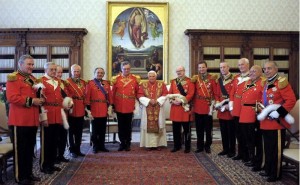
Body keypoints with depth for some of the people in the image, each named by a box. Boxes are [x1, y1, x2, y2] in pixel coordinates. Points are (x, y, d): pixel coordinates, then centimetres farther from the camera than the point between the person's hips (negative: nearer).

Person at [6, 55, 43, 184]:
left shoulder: (33, 79, 17)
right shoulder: (13, 78, -8)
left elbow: (37, 95, 24)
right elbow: (12, 97, -19)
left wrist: (40, 99, 0)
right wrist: (31, 101, -20)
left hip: (33, 120, 8)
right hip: (19, 120, -8)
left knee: (30, 148, 14)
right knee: (20, 149, 1)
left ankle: (28, 173, 26)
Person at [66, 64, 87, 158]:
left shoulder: (83, 82, 13)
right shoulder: (67, 82, -6)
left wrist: (85, 107, 10)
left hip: (81, 111, 6)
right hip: (72, 111, -5)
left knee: (79, 132, 12)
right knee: (71, 131, 6)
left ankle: (78, 149, 22)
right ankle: (72, 150, 15)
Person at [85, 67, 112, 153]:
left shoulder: (106, 83, 12)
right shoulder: (90, 83, -2)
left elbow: (110, 95, 12)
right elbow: (87, 97, -6)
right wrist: (88, 108, -10)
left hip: (104, 111, 4)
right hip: (94, 111, -4)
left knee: (103, 130, 10)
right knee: (95, 130, 5)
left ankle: (102, 145, 20)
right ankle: (95, 146, 15)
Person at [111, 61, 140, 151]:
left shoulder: (135, 79, 0)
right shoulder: (116, 79, 1)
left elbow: (138, 92, 5)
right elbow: (113, 93, 3)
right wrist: (113, 105, 3)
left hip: (130, 107, 0)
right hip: (119, 107, 1)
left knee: (128, 126, 7)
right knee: (121, 126, 8)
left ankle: (128, 144, 18)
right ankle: (122, 143, 19)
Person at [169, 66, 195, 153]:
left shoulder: (190, 81, -1)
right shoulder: (173, 81, 13)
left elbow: (191, 94, -10)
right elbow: (170, 93, 9)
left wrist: (181, 101, -19)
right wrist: (173, 101, -9)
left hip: (185, 107, -4)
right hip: (175, 108, 4)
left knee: (186, 129, 3)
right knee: (176, 129, 9)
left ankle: (187, 147, 14)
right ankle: (177, 146, 21)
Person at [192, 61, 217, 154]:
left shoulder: (212, 78, 0)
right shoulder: (195, 78, 6)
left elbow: (215, 92, -1)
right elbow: (192, 92, 6)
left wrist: (213, 104, -7)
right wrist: (193, 104, 0)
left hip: (208, 107, -2)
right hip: (198, 108, 2)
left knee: (208, 129, 6)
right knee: (199, 129, 9)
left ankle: (207, 146, 19)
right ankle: (200, 146, 20)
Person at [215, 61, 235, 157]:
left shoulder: (234, 79, -8)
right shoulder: (219, 80, 12)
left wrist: (229, 105, -18)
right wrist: (217, 103, -1)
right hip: (221, 109, 6)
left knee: (231, 131, 3)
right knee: (223, 131, 12)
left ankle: (232, 150, 14)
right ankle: (225, 149, 24)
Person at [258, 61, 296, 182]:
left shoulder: (281, 83, -12)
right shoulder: (266, 84, 14)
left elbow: (291, 100, -19)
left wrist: (279, 112, -23)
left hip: (277, 123, -8)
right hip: (266, 123, 8)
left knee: (276, 149, 2)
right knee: (268, 148, 17)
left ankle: (276, 174, 14)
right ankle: (268, 170, 30)